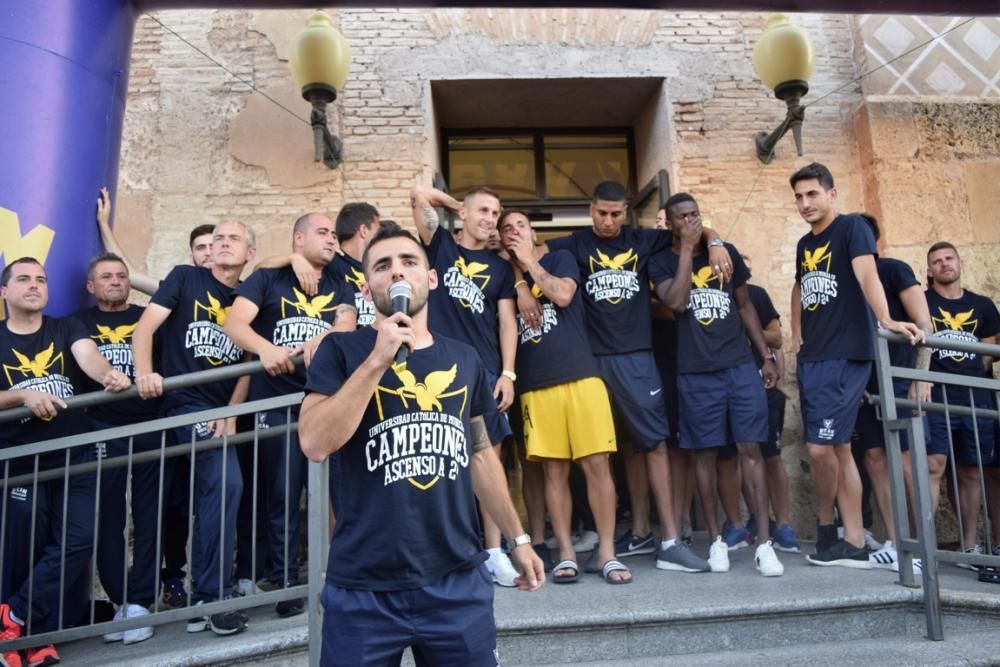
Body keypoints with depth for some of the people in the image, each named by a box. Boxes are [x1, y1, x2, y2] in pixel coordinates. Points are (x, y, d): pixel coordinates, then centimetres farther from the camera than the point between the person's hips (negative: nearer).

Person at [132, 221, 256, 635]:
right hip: (188, 403, -5)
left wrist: (231, 413, -5)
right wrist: (144, 373, -22)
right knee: (225, 484, -21)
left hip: (227, 410, 5)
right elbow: (145, 327, -4)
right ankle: (212, 597, -11)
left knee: (212, 493, 10)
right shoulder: (185, 278, 3)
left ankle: (202, 597, 23)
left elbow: (248, 365, 8)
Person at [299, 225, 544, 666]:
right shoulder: (341, 350, -4)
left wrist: (517, 538, 17)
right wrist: (379, 359, -19)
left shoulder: (464, 359, 6)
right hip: (364, 589, -3)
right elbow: (315, 444, -16)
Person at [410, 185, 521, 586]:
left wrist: (507, 373, -2)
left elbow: (507, 322, 8)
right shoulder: (440, 246, 9)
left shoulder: (500, 268, 14)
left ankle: (494, 551, 10)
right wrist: (455, 203, 16)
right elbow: (419, 195, 0)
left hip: (486, 372, 2)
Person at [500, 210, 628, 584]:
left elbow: (562, 295, -7)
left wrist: (529, 260, 3)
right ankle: (566, 554, 11)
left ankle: (606, 553, 6)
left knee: (596, 464, -4)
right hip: (535, 384, 2)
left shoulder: (560, 258, 12)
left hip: (580, 375, -2)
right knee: (554, 471, 2)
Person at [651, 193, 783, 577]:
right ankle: (716, 540, 15)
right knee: (705, 454, 4)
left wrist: (766, 356, 13)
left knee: (750, 449, -2)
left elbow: (744, 306, 16)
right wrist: (686, 249, -12)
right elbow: (675, 302, -17)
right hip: (695, 372, -1)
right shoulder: (662, 262, 3)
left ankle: (765, 543, 3)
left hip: (740, 365, 2)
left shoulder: (726, 253, 10)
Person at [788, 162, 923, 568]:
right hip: (812, 358, 8)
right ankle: (854, 543, 17)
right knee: (838, 449, 9)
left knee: (820, 447, -12)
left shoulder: (852, 228, -6)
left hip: (846, 356, -8)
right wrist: (797, 335, 19)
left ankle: (825, 526, 13)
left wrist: (885, 320, -37)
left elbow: (867, 276, -21)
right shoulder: (804, 244, 16)